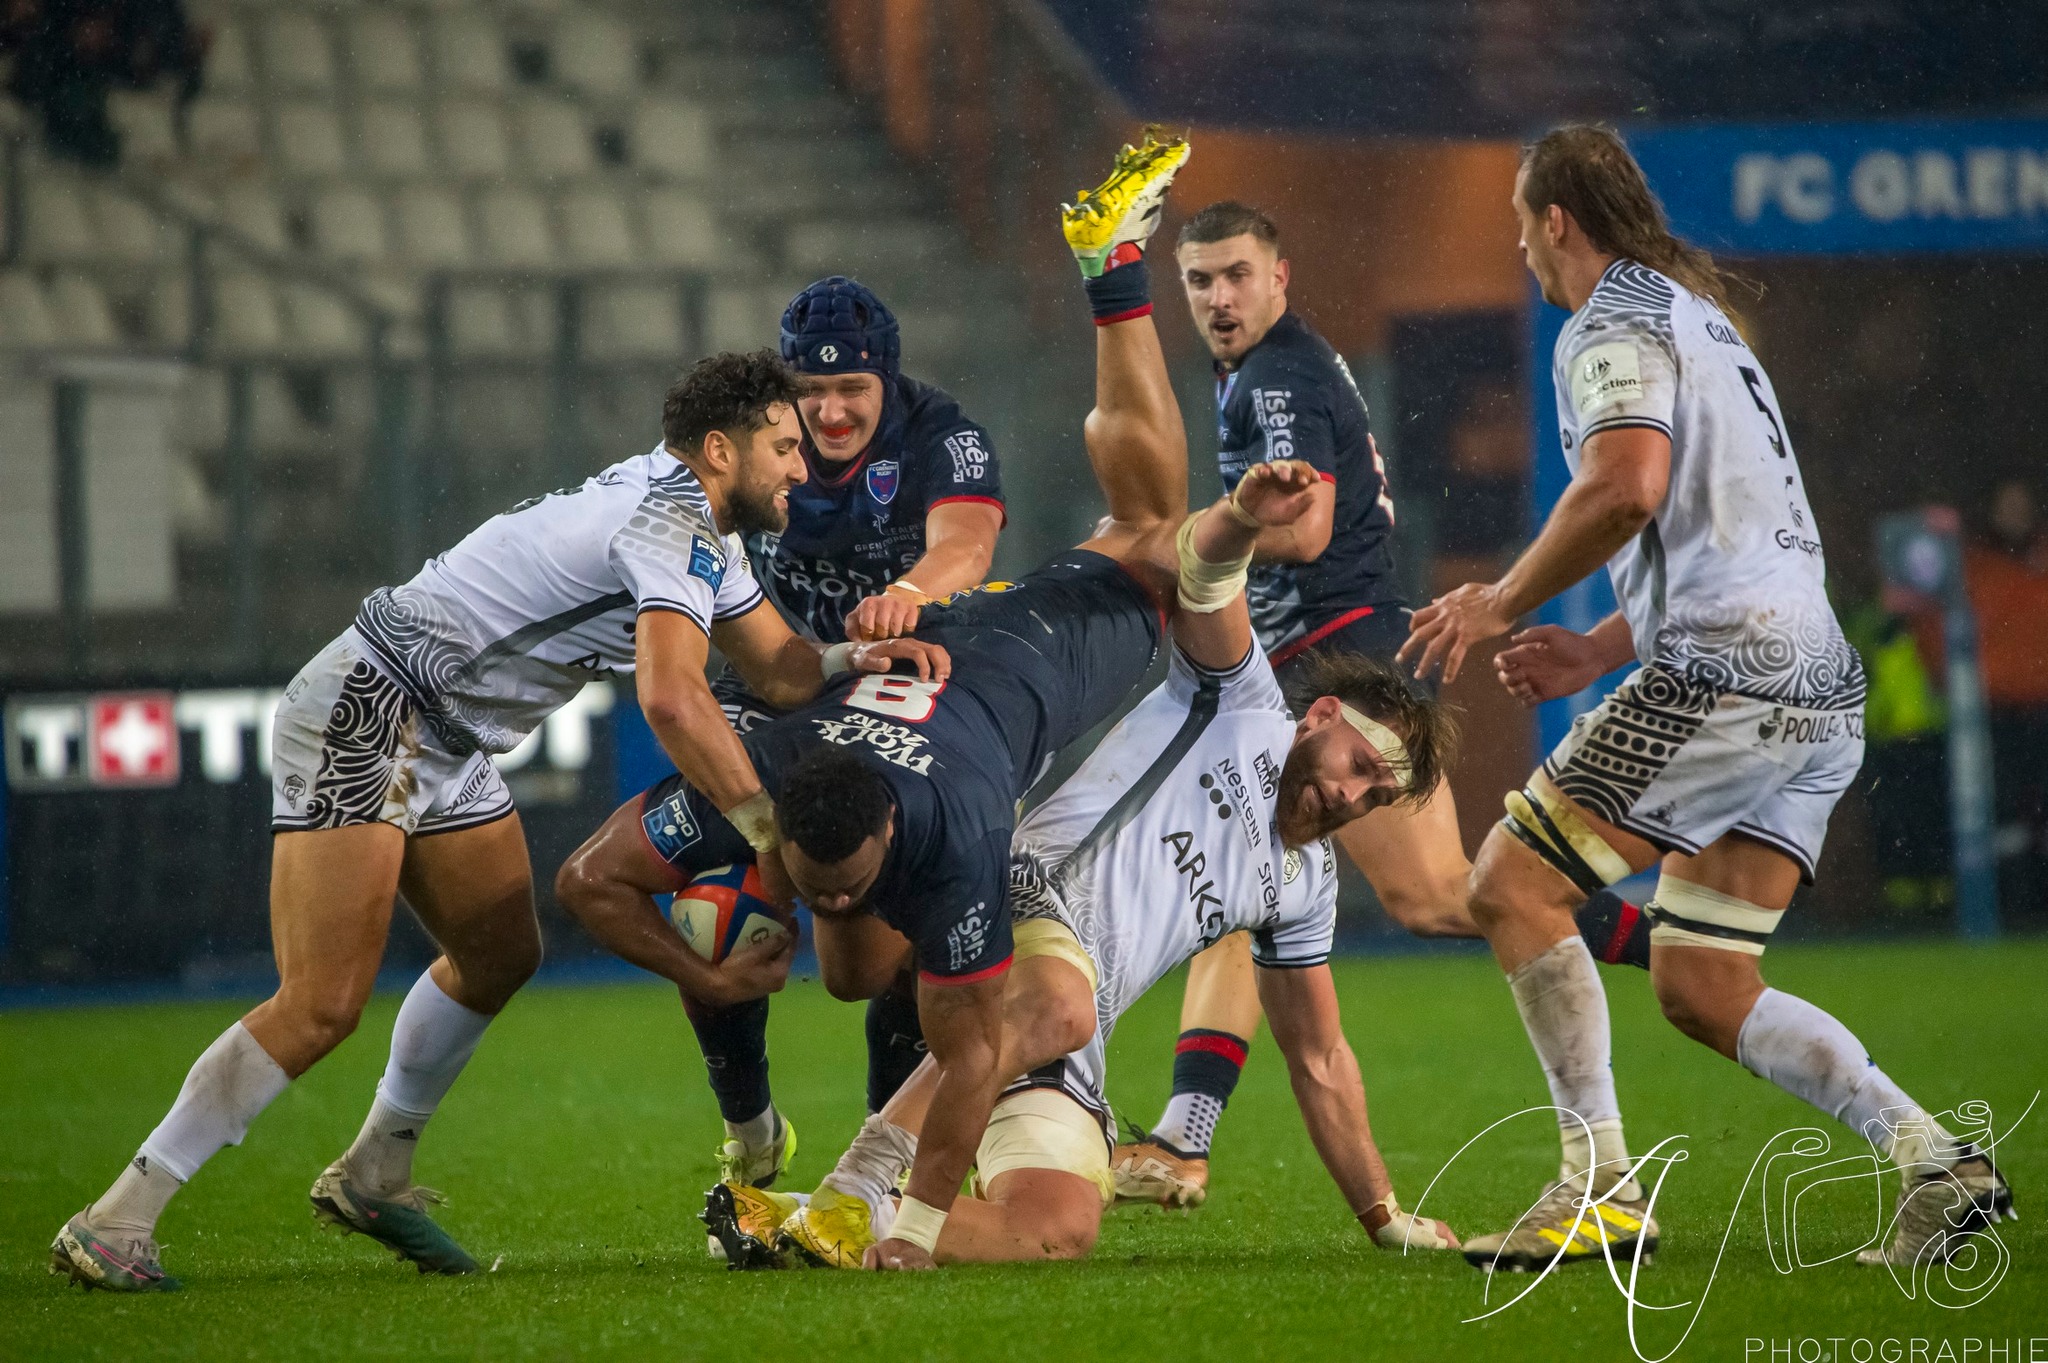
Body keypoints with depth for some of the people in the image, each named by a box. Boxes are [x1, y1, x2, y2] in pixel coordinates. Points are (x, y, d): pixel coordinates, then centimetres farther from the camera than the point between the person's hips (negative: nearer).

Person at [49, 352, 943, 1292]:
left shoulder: (703, 534, 14)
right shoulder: (673, 519, -18)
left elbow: (778, 667, 18)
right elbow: (671, 696, -30)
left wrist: (855, 658, -3)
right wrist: (771, 830, -28)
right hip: (361, 718, -11)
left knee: (500, 956, 16)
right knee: (322, 1006, -16)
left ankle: (372, 1175, 30)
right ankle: (114, 1222, -14)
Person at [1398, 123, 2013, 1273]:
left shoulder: (1616, 326, -4)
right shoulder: (1701, 318, 27)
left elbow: (1626, 487, -22)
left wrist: (1500, 605, -11)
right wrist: (1598, 654, 26)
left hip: (1723, 679, -9)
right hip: (1817, 682, 9)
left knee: (1513, 884, -5)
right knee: (1702, 990, 10)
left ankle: (1602, 1187, -11)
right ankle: (1938, 1163, 0)